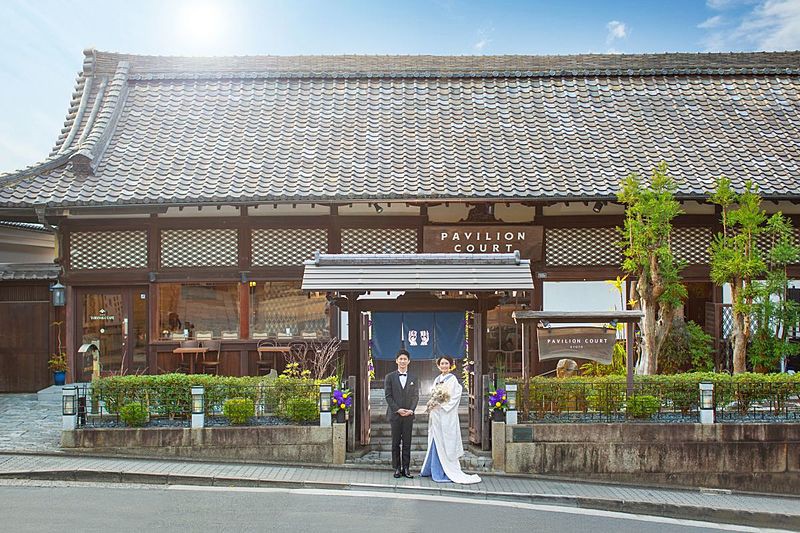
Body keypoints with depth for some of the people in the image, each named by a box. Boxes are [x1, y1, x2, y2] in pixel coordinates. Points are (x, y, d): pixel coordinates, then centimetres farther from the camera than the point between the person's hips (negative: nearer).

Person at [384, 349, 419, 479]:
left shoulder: (413, 378, 9)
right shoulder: (390, 377, 3)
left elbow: (416, 396, 6)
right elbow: (388, 396, -1)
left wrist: (411, 410, -9)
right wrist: (398, 409, -11)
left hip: (409, 415, 1)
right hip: (395, 414, -1)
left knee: (407, 443, 3)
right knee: (396, 443, 3)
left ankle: (406, 468, 8)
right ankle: (397, 468, 9)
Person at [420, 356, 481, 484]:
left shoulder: (452, 379, -6)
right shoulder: (437, 379, 14)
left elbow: (455, 397, -13)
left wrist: (441, 405, -16)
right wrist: (431, 405, -1)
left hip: (446, 415, -7)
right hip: (435, 416, 7)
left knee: (444, 444, -5)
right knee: (435, 443, 10)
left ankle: (448, 472, 0)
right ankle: (433, 469, 16)